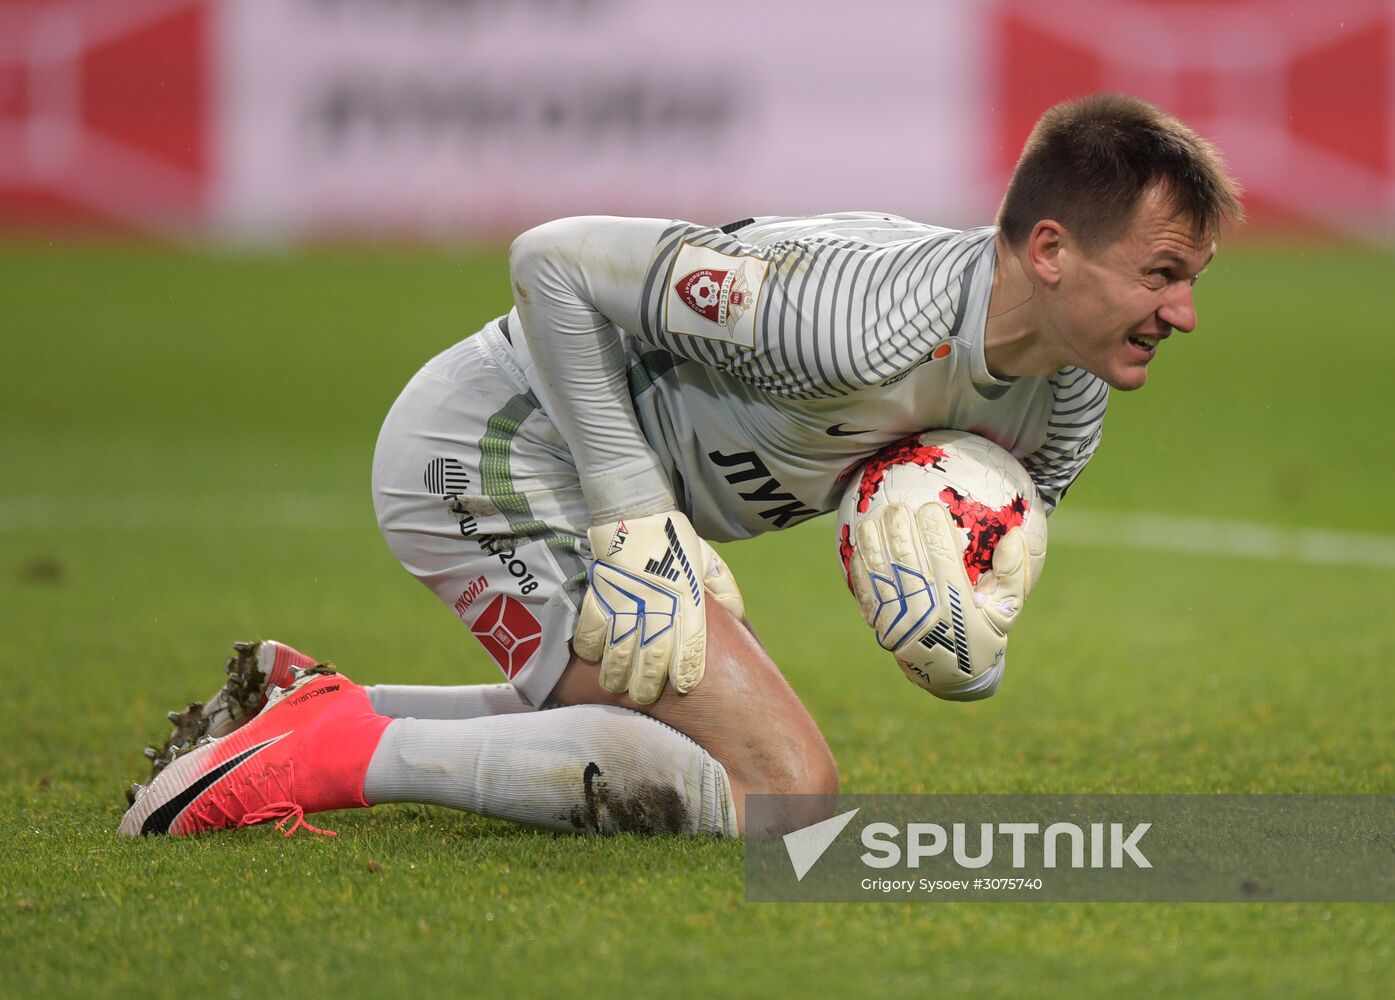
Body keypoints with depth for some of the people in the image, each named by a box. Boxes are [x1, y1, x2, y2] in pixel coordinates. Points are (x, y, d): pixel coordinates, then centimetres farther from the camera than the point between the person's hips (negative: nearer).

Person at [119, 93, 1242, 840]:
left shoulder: (1068, 409, -4)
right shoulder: (866, 313, -32)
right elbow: (552, 259, -25)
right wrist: (632, 518, -25)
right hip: (487, 451, -10)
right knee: (780, 790, -17)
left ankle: (307, 704, 24)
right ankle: (338, 752, -15)